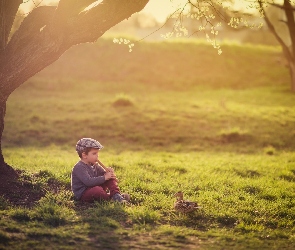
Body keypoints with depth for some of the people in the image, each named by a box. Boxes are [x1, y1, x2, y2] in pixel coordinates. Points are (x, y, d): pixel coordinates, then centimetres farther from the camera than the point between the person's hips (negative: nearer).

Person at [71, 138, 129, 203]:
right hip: (82, 194, -9)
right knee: (97, 190, -40)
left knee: (111, 178, 1)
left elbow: (104, 174, 14)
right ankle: (111, 198, -17)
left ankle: (116, 194, -17)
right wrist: (104, 177, -30)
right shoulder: (79, 167, -19)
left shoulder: (94, 165, 10)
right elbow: (88, 181, -31)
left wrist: (108, 173, -12)